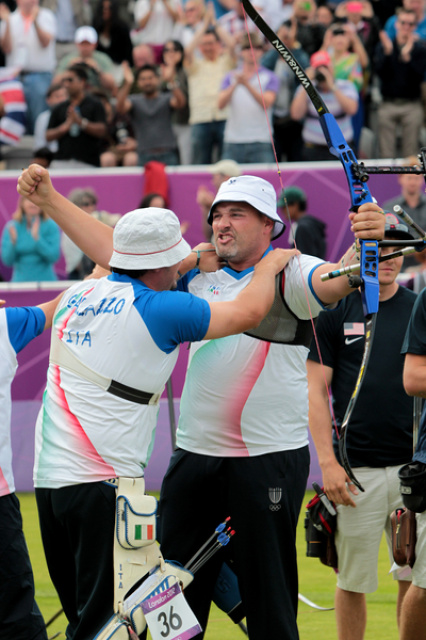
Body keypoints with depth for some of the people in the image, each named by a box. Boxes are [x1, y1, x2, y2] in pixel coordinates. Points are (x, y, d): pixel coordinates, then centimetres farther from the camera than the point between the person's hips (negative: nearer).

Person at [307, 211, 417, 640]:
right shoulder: (335, 311, 2)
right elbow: (316, 389, 0)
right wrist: (327, 461, -9)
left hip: (413, 465, 2)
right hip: (356, 471, -2)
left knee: (413, 580, 4)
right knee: (353, 581, 4)